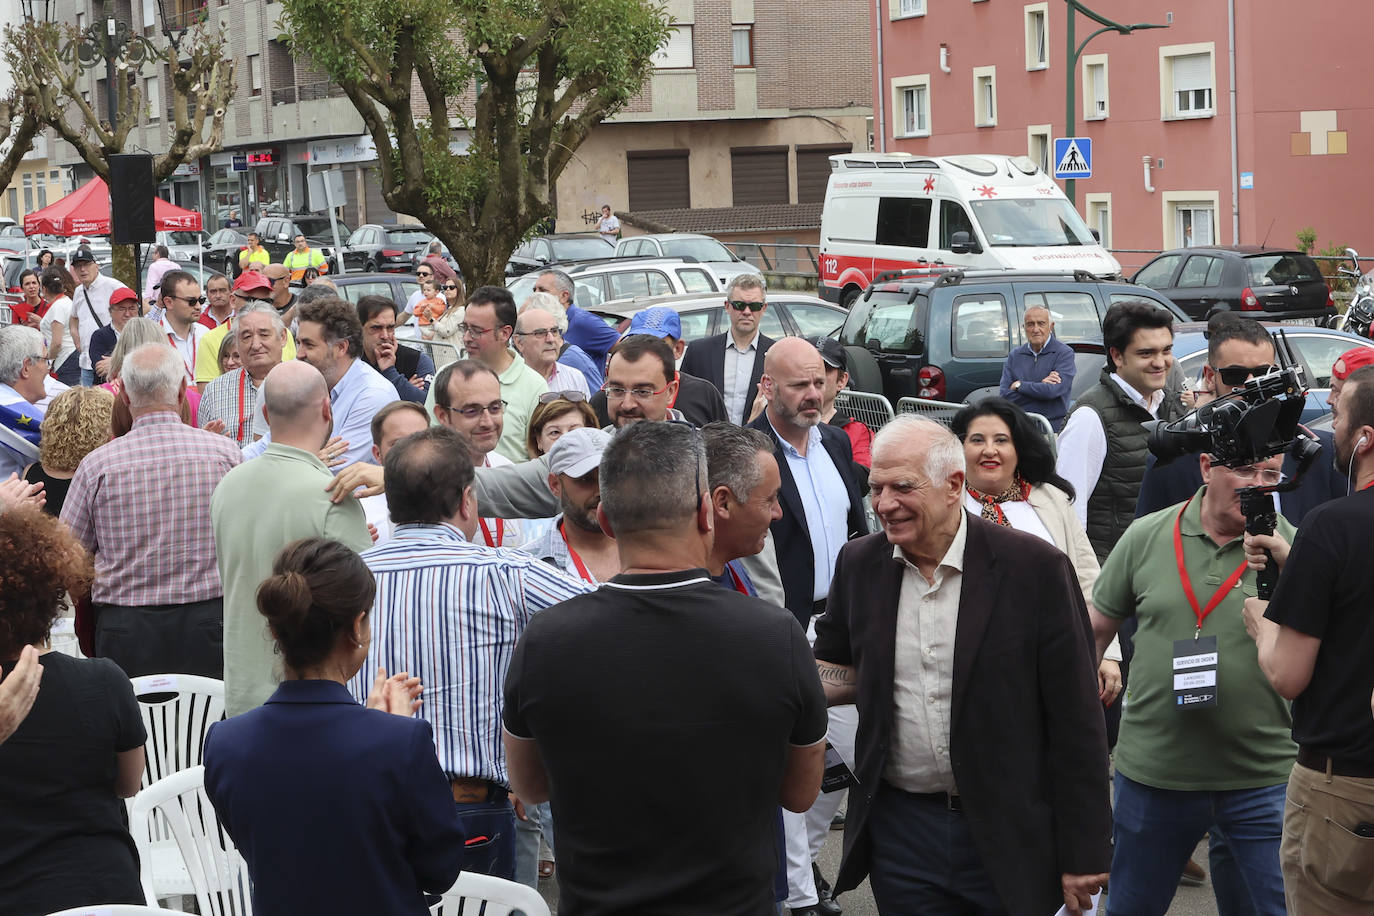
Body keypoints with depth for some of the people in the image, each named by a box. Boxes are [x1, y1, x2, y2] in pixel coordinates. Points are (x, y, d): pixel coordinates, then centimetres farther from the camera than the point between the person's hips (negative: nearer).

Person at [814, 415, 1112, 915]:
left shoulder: (1035, 568, -11)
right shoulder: (858, 564, 2)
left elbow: (1077, 721, -10)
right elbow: (841, 669, 14)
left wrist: (1083, 855, -10)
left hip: (1008, 836, -3)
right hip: (899, 831, 3)